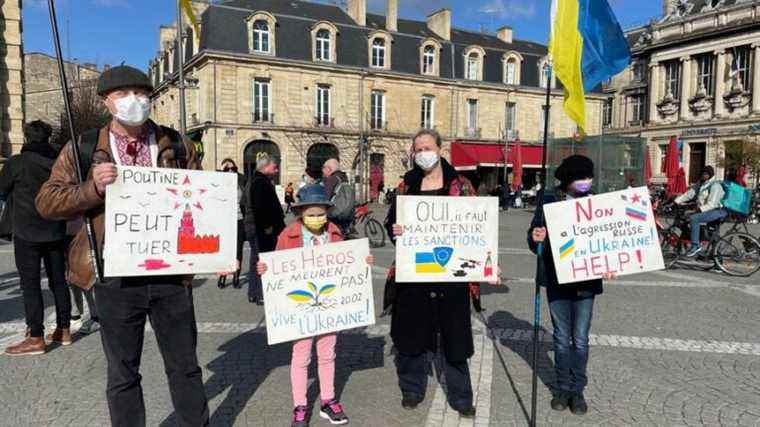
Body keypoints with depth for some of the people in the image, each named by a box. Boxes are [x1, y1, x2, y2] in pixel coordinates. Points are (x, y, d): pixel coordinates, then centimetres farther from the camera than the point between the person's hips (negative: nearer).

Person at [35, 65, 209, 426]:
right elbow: (47, 201, 3)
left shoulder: (175, 144, 7)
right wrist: (93, 188, -15)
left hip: (171, 273, 1)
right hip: (116, 278, 0)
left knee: (185, 366, 13)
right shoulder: (83, 148, 5)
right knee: (122, 374, 14)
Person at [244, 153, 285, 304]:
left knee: (256, 261, 15)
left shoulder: (256, 180, 18)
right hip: (262, 229, -11)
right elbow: (260, 207, -24)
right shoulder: (261, 182, -15)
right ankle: (262, 296, -1)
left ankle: (253, 294, 24)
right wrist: (267, 226, -21)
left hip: (253, 228, 11)